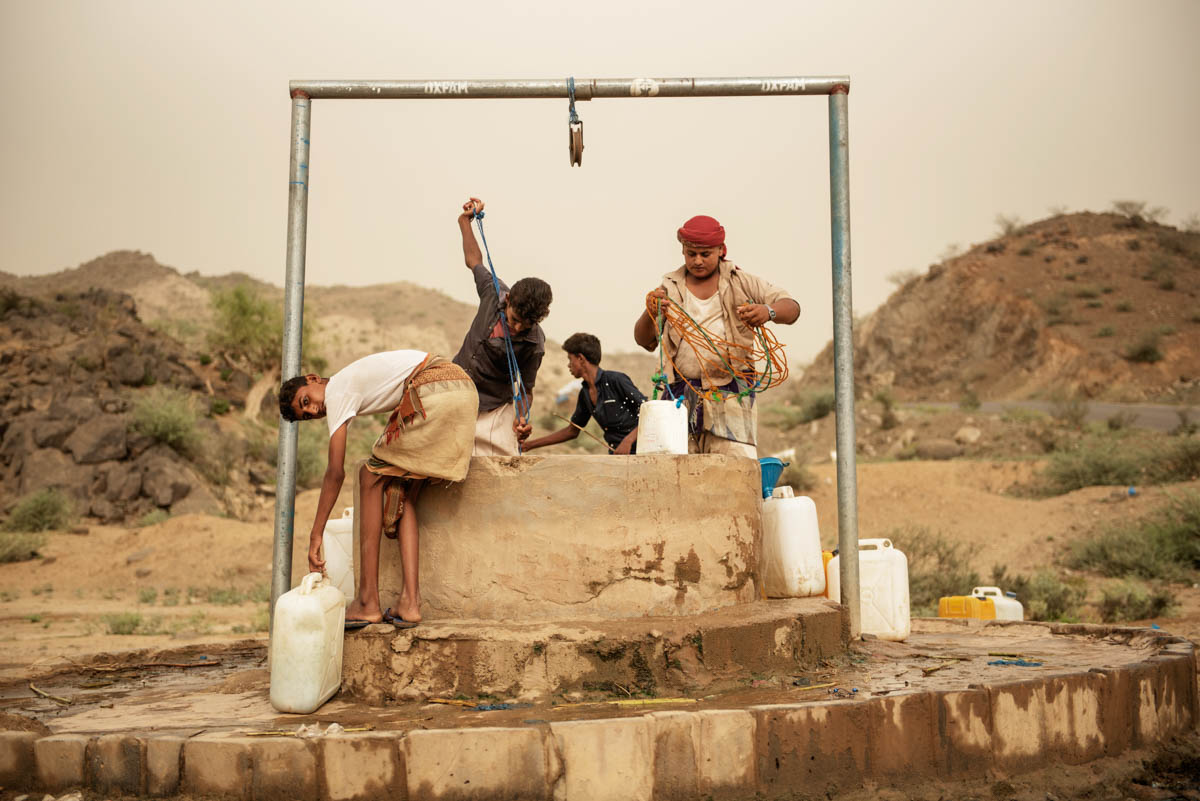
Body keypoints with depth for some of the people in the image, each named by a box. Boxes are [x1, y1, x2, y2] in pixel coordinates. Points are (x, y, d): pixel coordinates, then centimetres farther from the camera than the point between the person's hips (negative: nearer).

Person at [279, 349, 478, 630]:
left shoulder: (336, 391, 5)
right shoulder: (354, 378, 29)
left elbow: (335, 472, -1)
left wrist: (316, 535, 3)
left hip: (432, 392, -9)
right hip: (466, 389, 9)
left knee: (371, 477, 3)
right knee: (405, 493, 12)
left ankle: (368, 601, 1)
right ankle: (410, 601, 2)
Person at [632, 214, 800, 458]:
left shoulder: (740, 282, 10)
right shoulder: (671, 288, 12)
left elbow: (792, 307, 5)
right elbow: (643, 339, 6)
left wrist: (768, 311, -19)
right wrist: (650, 314, -17)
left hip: (730, 394, -1)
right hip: (682, 394, 1)